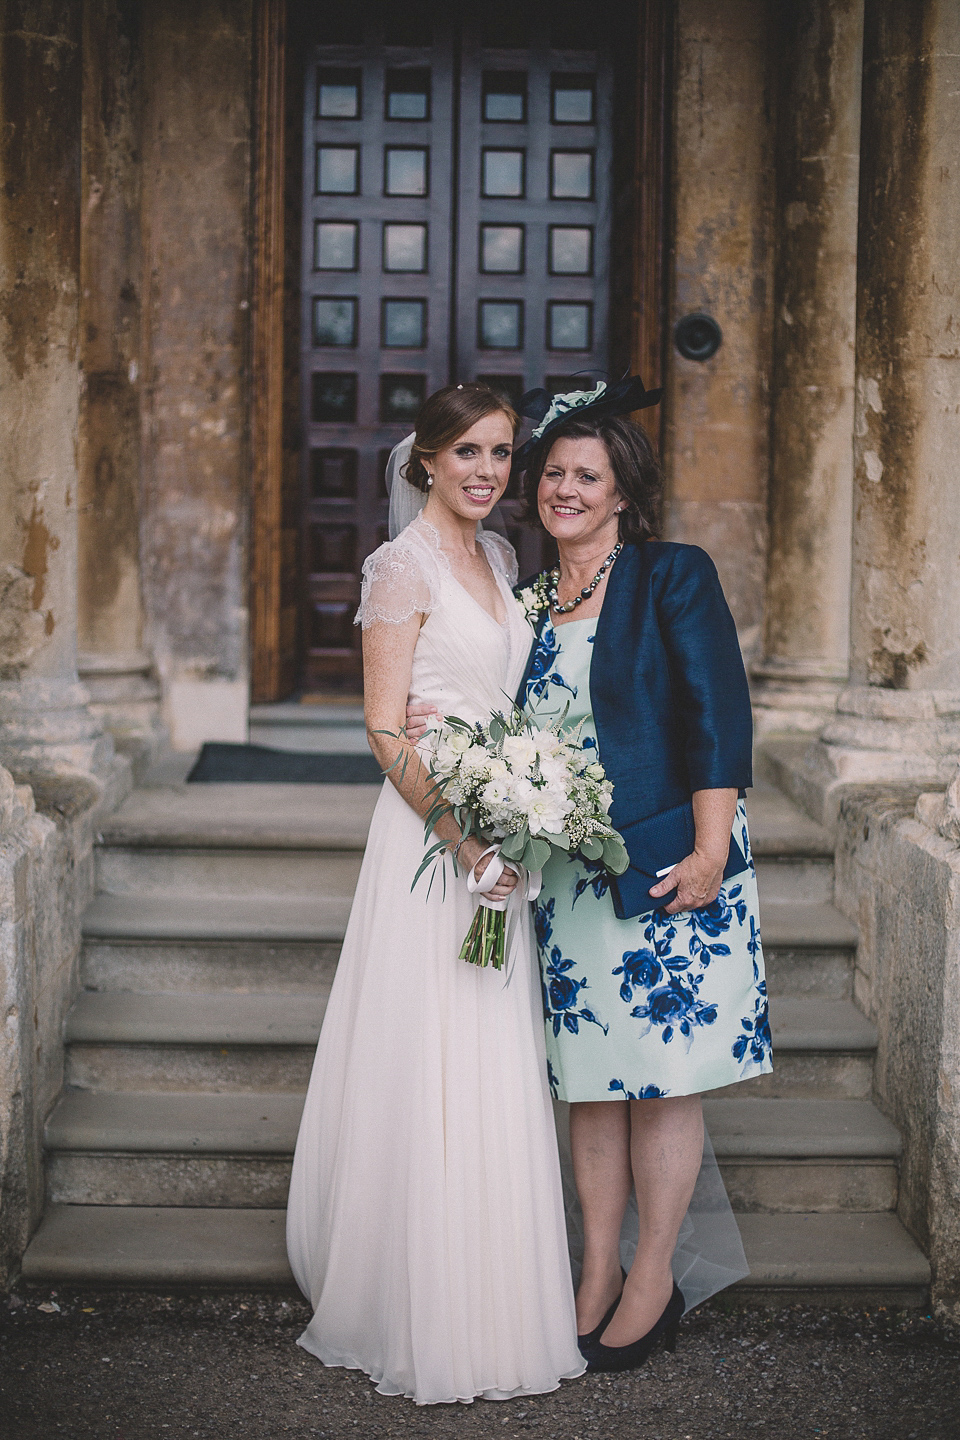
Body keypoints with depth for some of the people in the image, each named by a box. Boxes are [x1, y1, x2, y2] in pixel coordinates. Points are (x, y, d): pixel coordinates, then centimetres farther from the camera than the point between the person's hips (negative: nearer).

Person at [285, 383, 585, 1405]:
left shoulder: (497, 556, 14)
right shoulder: (404, 563, -10)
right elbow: (384, 723, -14)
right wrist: (461, 832, -21)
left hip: (497, 830, 8)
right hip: (430, 827, -8)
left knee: (494, 1072, 13)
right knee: (432, 1071, -3)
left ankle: (489, 1299, 26)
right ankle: (429, 1322, 9)